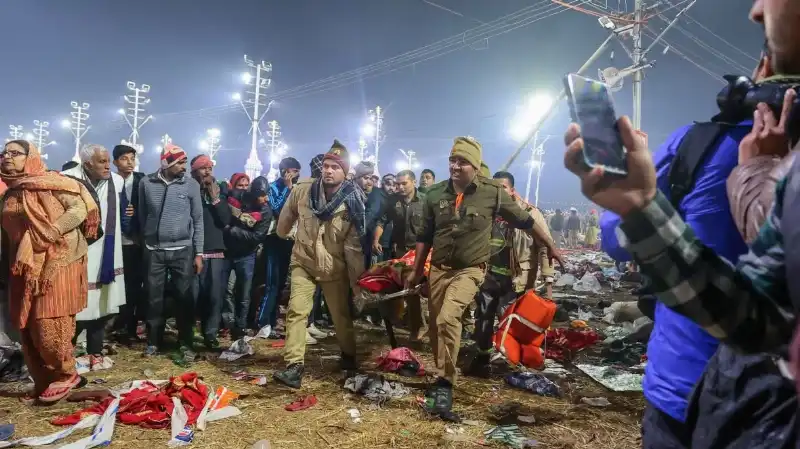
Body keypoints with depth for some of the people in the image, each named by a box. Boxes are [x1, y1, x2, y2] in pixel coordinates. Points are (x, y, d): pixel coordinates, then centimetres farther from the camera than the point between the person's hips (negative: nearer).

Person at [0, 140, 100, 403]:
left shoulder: (51, 182, -5)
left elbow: (79, 209, -15)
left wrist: (47, 235, -19)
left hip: (55, 265, -7)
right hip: (24, 268, 7)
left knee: (49, 325, -6)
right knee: (28, 327, 8)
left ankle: (66, 376, 12)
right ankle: (44, 383, 19)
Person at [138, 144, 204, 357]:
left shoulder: (191, 185, -1)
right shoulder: (146, 183, 1)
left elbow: (198, 220, 1)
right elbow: (142, 215, 9)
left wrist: (198, 253, -1)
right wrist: (145, 241, 8)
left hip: (183, 250, -1)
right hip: (154, 251, 1)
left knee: (184, 298, 3)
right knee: (154, 298, 9)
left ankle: (186, 343, 15)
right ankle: (153, 341, 23)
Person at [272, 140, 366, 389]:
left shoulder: (353, 201, -16)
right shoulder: (303, 189, -10)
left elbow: (354, 243, -14)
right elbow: (287, 217, 11)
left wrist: (358, 279, -13)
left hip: (335, 267, -1)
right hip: (303, 262, 2)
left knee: (341, 315, 10)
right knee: (296, 311, -10)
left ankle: (349, 358, 34)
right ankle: (294, 365, -7)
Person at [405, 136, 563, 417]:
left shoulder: (493, 193, -8)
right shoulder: (435, 194, 0)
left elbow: (525, 222, 4)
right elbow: (425, 236, 9)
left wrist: (550, 247, 14)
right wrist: (416, 270, 10)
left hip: (470, 270, -4)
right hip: (438, 268, 4)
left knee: (448, 318, -26)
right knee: (435, 326, 11)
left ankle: (445, 383, -14)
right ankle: (442, 377, 34)